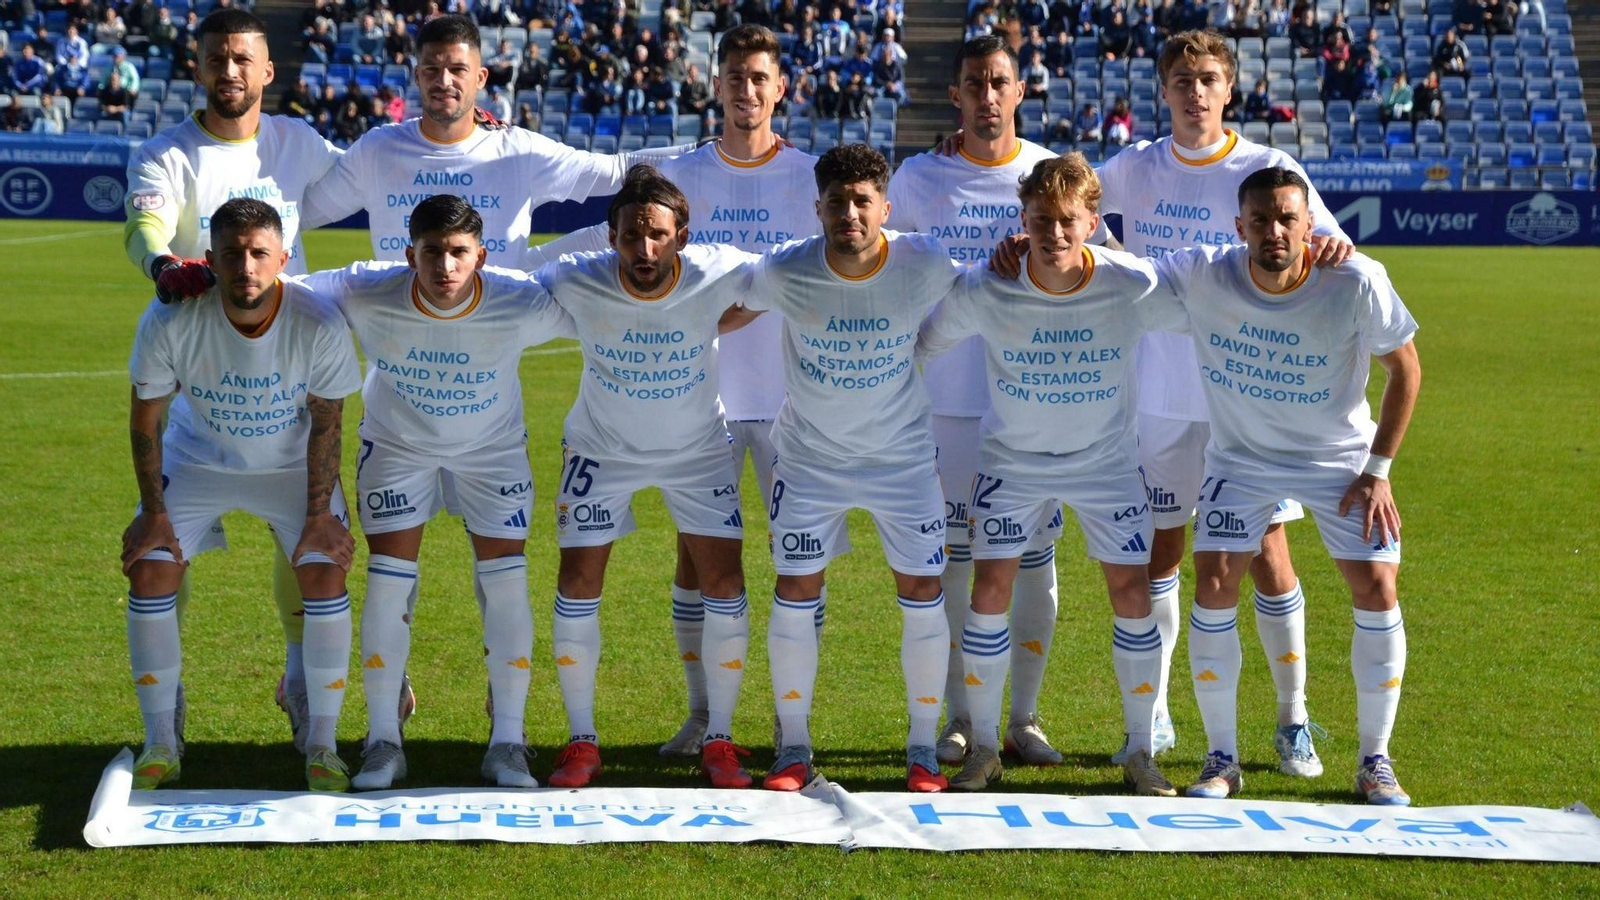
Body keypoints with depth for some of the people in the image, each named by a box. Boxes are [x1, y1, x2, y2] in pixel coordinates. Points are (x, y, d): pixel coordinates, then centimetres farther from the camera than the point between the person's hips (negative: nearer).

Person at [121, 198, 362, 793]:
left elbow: (325, 422, -13)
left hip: (293, 464, 0)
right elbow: (146, 418, -14)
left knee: (326, 576, -14)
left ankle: (322, 745, 2)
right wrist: (154, 512, -11)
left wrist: (319, 511, -12)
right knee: (149, 572, -10)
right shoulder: (170, 321, -30)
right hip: (197, 459, 1)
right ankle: (161, 744, 6)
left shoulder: (319, 325, -29)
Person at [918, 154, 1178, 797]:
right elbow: (919, 344, -6)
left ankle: (1140, 753, 12)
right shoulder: (986, 291, -23)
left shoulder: (1134, 286, -22)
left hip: (1107, 460, 0)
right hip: (1011, 457, 0)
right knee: (990, 589, -6)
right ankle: (983, 749, 10)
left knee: (1133, 594, -3)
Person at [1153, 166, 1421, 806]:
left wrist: (1377, 470, -10)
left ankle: (1374, 760, 10)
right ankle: (1221, 759, 6)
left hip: (1339, 459, 0)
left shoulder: (1356, 283, -24)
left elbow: (1404, 368, -9)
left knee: (1376, 589, -9)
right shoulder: (1202, 276, -21)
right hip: (1240, 457, 1)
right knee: (1213, 587, -10)